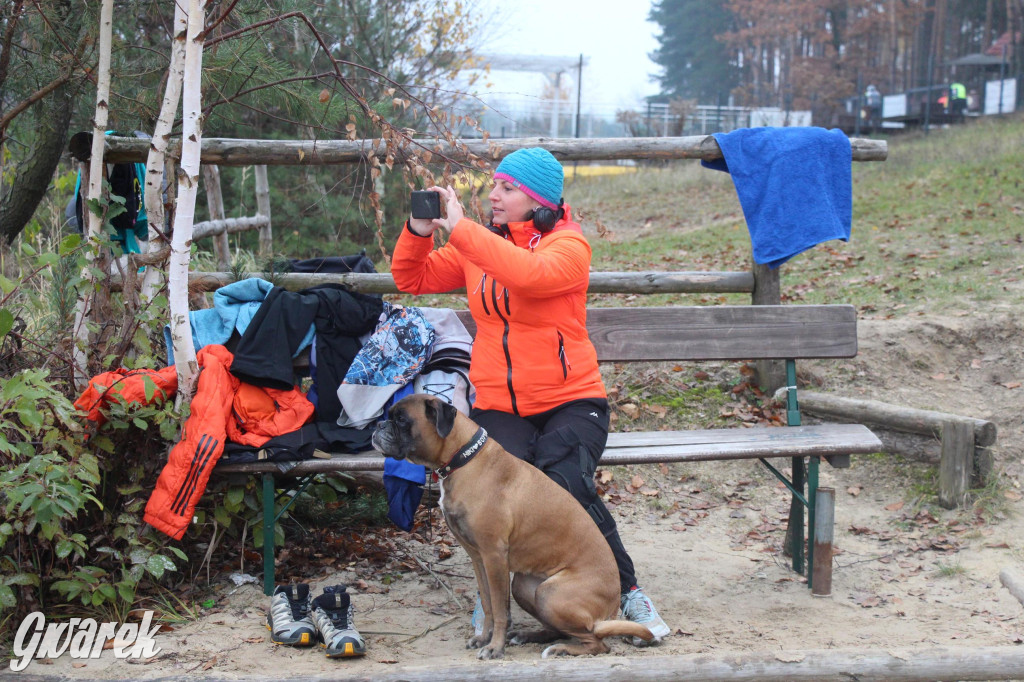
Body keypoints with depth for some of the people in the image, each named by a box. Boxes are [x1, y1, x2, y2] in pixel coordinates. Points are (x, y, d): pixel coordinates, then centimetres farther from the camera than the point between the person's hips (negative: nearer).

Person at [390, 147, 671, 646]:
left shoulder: (568, 245, -5)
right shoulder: (479, 244, 12)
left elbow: (530, 274, -28)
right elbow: (412, 278, 15)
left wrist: (459, 228, -24)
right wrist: (419, 231, -5)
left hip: (570, 400, -3)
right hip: (498, 407, 3)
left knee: (567, 486, -30)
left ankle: (626, 591, -9)